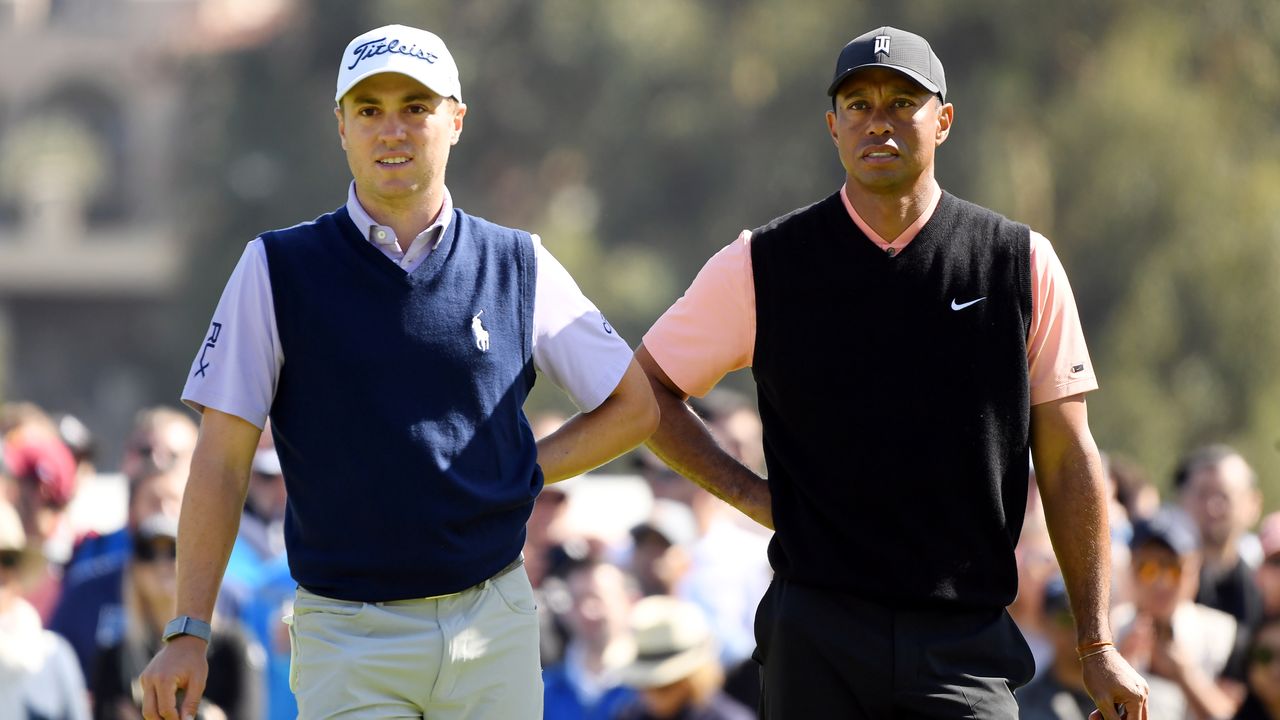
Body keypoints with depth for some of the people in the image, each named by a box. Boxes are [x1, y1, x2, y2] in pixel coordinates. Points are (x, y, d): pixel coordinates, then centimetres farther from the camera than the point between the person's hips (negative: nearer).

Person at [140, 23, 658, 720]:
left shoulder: (518, 265, 8)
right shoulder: (279, 268, 2)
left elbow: (635, 406, 18)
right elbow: (222, 460, 1)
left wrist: (522, 474, 5)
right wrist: (188, 633, -5)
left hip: (494, 628, 2)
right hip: (348, 635, -2)